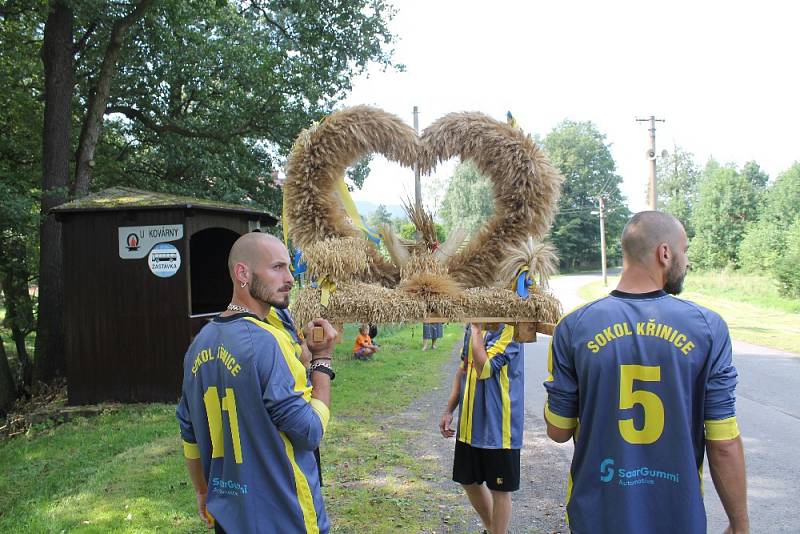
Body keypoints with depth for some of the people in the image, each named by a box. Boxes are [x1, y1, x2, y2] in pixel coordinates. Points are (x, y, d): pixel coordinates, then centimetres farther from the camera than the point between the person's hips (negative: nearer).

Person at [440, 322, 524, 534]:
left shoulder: (508, 327, -18)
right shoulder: (473, 325, 5)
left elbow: (484, 369, -28)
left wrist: (476, 329, -23)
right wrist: (449, 410, 12)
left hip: (498, 427, -8)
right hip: (469, 424, 8)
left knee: (499, 489, 7)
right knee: (469, 481, 20)